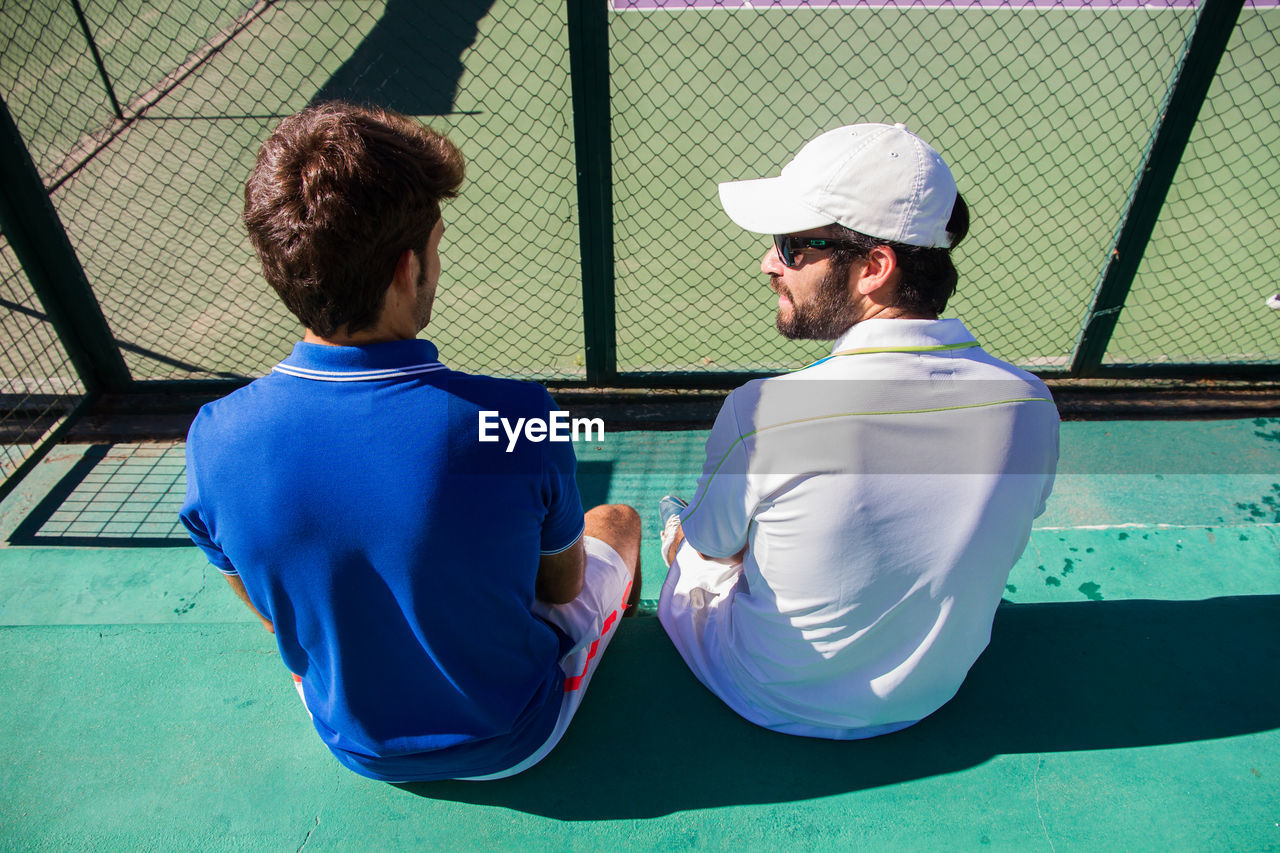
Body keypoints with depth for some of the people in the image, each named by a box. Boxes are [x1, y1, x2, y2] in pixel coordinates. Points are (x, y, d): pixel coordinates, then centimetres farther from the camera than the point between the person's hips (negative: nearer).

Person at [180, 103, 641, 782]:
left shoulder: (214, 440, -24)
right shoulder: (520, 421, -35)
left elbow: (276, 614, -5)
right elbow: (562, 585, -14)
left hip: (357, 749, 3)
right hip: (514, 741, -2)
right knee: (617, 520, 18)